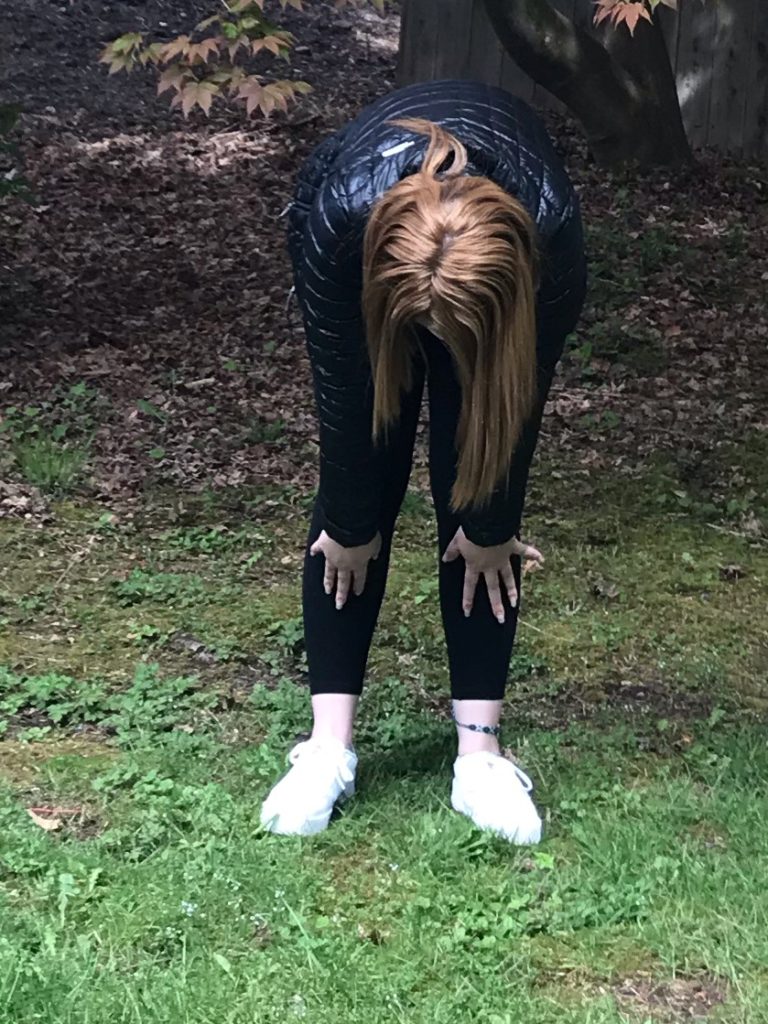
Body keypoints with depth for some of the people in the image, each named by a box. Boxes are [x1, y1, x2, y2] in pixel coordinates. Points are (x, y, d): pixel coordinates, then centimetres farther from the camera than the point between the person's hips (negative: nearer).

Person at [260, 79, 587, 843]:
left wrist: (491, 524, -10)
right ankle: (329, 746, -2)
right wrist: (351, 523, -13)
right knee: (361, 477, -9)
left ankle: (479, 751, -1)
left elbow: (520, 393, -24)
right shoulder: (340, 213, -42)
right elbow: (343, 388, -26)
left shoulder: (549, 227, -41)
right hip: (375, 241, 0)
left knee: (468, 492, -8)